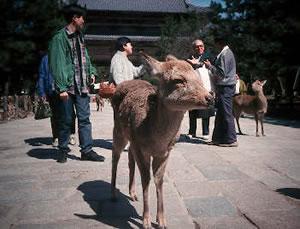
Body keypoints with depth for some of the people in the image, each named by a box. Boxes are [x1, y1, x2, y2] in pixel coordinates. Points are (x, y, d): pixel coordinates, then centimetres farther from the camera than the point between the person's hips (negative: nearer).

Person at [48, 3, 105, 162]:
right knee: (66, 121, 5)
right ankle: (63, 150, 21)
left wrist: (91, 72, 8)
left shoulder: (80, 36, 15)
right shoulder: (59, 38, -8)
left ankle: (87, 150, 12)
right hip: (67, 87, -6)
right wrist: (61, 87, -17)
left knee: (84, 119, 5)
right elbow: (56, 64, -12)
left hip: (82, 86, 6)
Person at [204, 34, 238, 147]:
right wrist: (212, 65, 13)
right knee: (220, 114, 12)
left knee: (226, 114, -5)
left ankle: (231, 140, 1)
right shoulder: (227, 52, 17)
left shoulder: (225, 54, -15)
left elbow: (222, 73, -18)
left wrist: (210, 66, -9)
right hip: (224, 87, 10)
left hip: (225, 87, -10)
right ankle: (218, 138, 19)